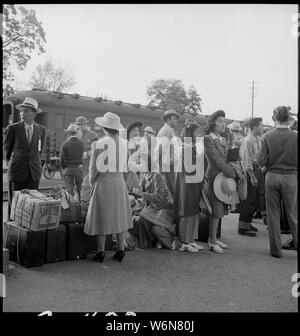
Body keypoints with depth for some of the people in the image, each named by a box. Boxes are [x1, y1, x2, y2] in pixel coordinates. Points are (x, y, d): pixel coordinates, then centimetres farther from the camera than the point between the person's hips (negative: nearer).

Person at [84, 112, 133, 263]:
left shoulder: (99, 144, -14)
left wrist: (92, 182, 4)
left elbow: (94, 167, -10)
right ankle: (120, 250, 19)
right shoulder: (124, 143, 0)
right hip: (120, 181, 5)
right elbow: (124, 166, 5)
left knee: (102, 216, 6)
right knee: (119, 215, 13)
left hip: (103, 181, -4)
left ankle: (100, 252, 13)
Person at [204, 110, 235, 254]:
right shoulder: (207, 139, -8)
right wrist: (233, 174, -15)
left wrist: (236, 170, 1)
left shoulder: (223, 140, 17)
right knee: (215, 210, -4)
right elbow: (216, 160, -15)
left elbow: (227, 158, 18)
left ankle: (213, 238, 21)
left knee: (219, 210, 11)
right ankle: (212, 242, 7)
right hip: (214, 176, -8)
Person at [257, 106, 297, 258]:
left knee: (273, 213, 9)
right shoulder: (295, 136, -7)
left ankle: (275, 249, 15)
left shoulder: (266, 137, -6)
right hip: (291, 177, 0)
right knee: (293, 213, 11)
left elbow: (261, 161, -9)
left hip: (272, 176, 0)